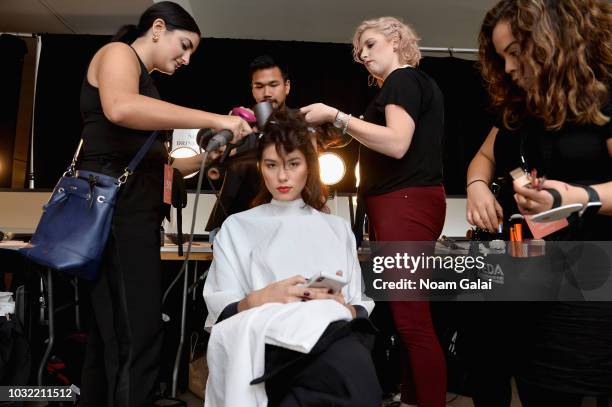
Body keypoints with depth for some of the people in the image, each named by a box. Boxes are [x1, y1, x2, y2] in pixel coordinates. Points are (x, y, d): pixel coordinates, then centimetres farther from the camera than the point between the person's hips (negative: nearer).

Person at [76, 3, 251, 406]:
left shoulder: (143, 78, 28)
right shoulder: (117, 54, 1)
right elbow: (120, 108, -25)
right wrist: (215, 119, -24)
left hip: (133, 214, 10)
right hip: (116, 209, -10)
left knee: (112, 336, 11)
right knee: (136, 338, -12)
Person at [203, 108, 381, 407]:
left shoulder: (338, 228, 23)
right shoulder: (237, 227, 18)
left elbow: (361, 307, 14)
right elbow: (220, 312, 7)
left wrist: (345, 307, -10)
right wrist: (260, 299, -14)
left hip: (330, 335, 2)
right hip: (264, 340, -2)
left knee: (354, 364, -37)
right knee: (350, 371, -36)